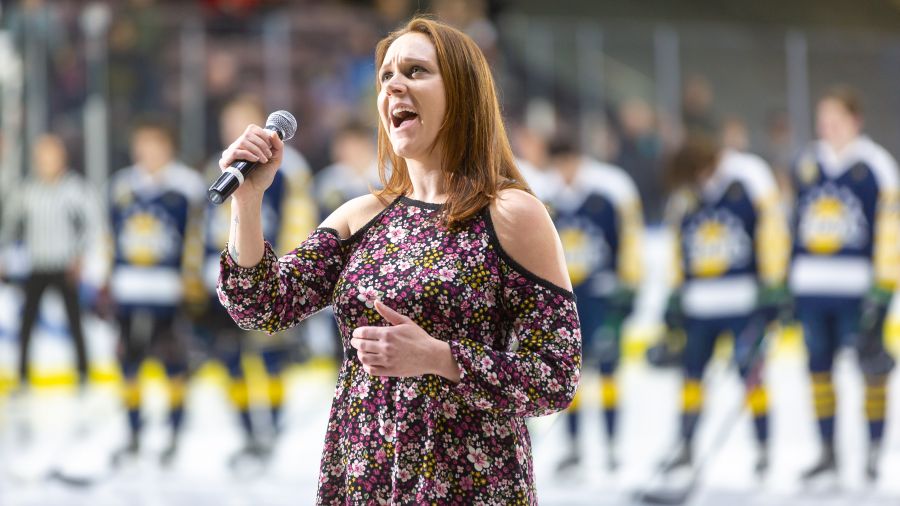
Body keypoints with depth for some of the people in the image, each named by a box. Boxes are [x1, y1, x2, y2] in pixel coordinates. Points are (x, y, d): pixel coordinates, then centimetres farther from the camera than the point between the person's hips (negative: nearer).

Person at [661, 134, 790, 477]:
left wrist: (772, 285, -12)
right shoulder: (684, 196, 8)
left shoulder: (750, 176, -8)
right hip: (700, 301, 5)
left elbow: (772, 227, -9)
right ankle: (686, 447, 15)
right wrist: (677, 292, 15)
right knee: (692, 370, 5)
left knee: (750, 371, -5)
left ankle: (763, 447, 5)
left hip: (745, 297, -5)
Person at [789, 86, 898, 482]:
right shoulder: (806, 164, 11)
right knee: (819, 367, 8)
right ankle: (827, 453, 17)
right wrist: (783, 284, 15)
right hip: (811, 286, 5)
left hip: (857, 287, -5)